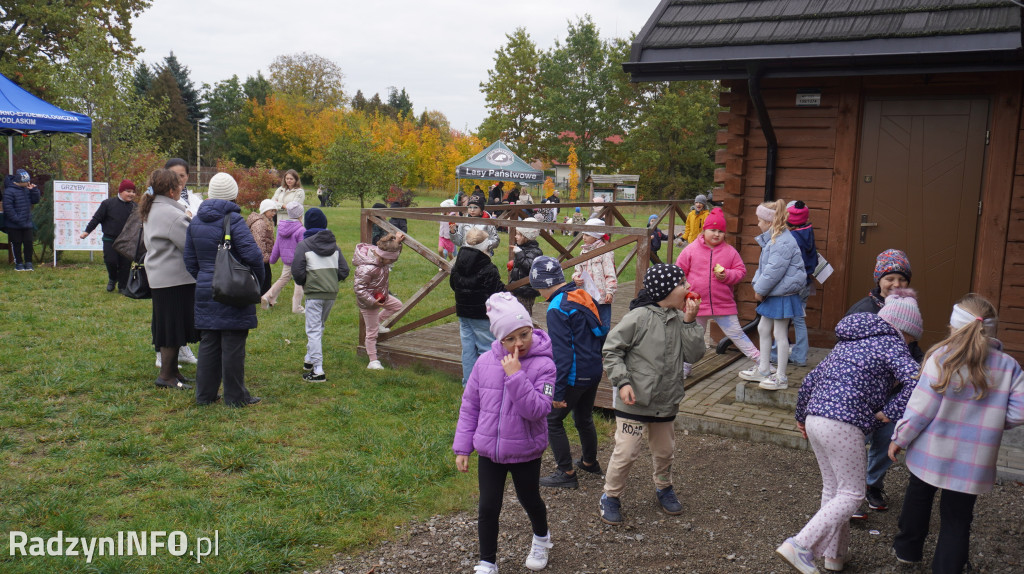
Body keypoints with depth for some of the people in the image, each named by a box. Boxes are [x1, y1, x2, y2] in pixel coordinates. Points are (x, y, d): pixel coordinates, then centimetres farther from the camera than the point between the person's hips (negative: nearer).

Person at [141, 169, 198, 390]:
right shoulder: (170, 213, -18)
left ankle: (172, 370, 24)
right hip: (174, 278, -10)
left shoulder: (152, 210, 15)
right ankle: (166, 375, 3)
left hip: (159, 277, 10)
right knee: (174, 325, -3)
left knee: (170, 326, 16)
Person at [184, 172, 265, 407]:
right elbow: (252, 254, -19)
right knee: (233, 344, 1)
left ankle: (205, 394, 20)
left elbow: (190, 261, 13)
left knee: (209, 342, 13)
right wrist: (258, 280, -3)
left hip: (205, 291, 6)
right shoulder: (233, 220, -12)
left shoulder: (195, 222, 8)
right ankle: (235, 396, 8)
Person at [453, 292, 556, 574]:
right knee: (488, 508, 6)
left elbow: (538, 410, -26)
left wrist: (516, 376, -32)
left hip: (526, 453, -2)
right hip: (489, 452, 2)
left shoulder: (543, 365, -17)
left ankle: (541, 538, 52)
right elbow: (469, 406, 2)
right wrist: (462, 447, 3)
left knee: (529, 500, 20)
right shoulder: (485, 362, -8)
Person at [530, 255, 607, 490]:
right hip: (594, 372, 9)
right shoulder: (584, 297, 7)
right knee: (584, 418, 25)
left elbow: (562, 354, -23)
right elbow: (602, 333, 16)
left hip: (575, 377, -9)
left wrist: (558, 392, -19)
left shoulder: (557, 309, -20)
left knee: (552, 420, 5)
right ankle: (590, 462, 41)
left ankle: (566, 473, 10)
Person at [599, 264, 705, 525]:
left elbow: (694, 354, -3)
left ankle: (663, 487, 46)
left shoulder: (680, 318, 1)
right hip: (634, 402, -6)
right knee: (626, 453, -4)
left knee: (665, 450, 20)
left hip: (666, 402, 6)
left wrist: (690, 322, -12)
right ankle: (611, 496, 18)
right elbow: (611, 350, -11)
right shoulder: (639, 317, -16)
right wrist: (622, 382, -19)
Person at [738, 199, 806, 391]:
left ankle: (781, 377, 8)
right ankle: (763, 370, 30)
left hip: (783, 295, -11)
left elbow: (774, 270, -24)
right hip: (772, 294, 11)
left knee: (780, 334, -2)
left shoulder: (783, 242, -22)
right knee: (763, 329, 18)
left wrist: (760, 290, -15)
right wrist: (757, 285, 3)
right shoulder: (772, 239, 11)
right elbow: (764, 266, 16)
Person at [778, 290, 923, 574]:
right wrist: (889, 413, -9)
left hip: (814, 420, 8)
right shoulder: (891, 343, 0)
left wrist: (802, 417, 33)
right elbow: (915, 381, -19)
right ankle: (800, 545, -8)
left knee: (832, 488, 19)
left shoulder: (848, 342, 22)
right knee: (851, 494, 2)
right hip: (843, 426, -8)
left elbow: (809, 381, 23)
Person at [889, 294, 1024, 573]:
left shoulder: (942, 357, -13)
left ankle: (907, 550, 40)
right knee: (957, 519, 11)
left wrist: (899, 438, -1)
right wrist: (989, 423, 13)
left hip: (932, 451, 0)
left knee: (918, 498, 23)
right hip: (973, 463, 1)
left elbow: (921, 407, -13)